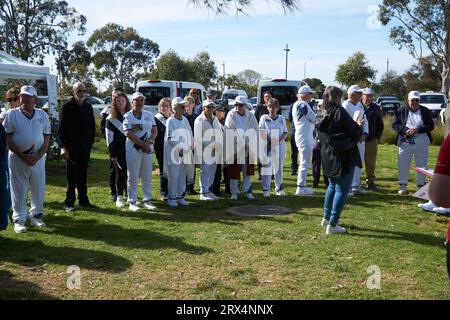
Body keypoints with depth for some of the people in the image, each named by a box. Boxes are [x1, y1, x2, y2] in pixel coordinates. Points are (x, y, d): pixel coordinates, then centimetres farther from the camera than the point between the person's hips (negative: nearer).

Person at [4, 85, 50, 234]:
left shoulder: (42, 115, 3)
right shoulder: (12, 114, -4)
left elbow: (47, 139, 3)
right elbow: (8, 138, -6)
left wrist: (37, 156, -10)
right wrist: (23, 156, -14)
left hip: (38, 158, 3)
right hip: (17, 158, -2)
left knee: (38, 189, 9)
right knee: (19, 190, 3)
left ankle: (36, 215, 24)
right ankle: (19, 219, 13)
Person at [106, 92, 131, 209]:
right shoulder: (111, 119, 1)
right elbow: (109, 138, -2)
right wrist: (112, 154, -7)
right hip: (118, 151, -3)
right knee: (120, 173, 0)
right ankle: (119, 197, 9)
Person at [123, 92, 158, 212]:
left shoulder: (149, 114, 11)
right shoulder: (128, 116, -3)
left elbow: (155, 130, 7)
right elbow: (128, 133, -12)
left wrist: (150, 141, -13)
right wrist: (143, 144, -15)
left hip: (148, 149, 4)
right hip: (133, 149, -4)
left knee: (147, 176, 8)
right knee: (133, 176, 0)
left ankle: (147, 200, 17)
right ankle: (132, 202, 7)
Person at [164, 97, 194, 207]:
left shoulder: (185, 120, 10)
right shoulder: (170, 121, -8)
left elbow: (190, 134, 13)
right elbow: (170, 138, -12)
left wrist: (190, 145, -3)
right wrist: (179, 148, -15)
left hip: (185, 152, 6)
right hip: (174, 153, -6)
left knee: (182, 176, 10)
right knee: (173, 176, -3)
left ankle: (180, 196, 19)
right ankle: (172, 198, 6)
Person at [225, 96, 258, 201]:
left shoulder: (250, 116, 3)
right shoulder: (231, 115, -6)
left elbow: (255, 131, 6)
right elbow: (227, 132, -10)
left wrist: (250, 144, -6)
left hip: (248, 149, 3)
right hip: (234, 149, -3)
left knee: (248, 171, 10)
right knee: (234, 172, 4)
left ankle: (248, 191, 21)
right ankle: (234, 192, 15)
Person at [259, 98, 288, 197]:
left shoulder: (281, 118, 10)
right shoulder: (264, 118, 5)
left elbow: (285, 133, 8)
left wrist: (279, 139, -13)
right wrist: (269, 139, -18)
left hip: (280, 146, 3)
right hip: (267, 146, -2)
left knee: (279, 168, 11)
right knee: (267, 168, -5)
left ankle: (279, 189, 22)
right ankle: (266, 190, 0)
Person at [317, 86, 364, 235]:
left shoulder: (324, 114, 6)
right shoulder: (340, 112, -16)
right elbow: (355, 132, -16)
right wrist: (360, 126, 8)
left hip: (328, 156, 8)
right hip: (343, 157, -8)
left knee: (333, 186, 23)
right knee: (342, 189, -1)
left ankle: (326, 218, 30)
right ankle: (332, 225, -1)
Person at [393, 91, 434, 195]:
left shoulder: (426, 111, 5)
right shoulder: (401, 111, 4)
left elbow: (431, 126, 0)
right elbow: (394, 125, 1)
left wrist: (418, 129, -16)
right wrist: (405, 130, -17)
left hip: (422, 143, 1)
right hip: (405, 142, -1)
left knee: (422, 165, 7)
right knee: (403, 165, 0)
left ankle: (421, 185, 18)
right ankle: (402, 185, 11)